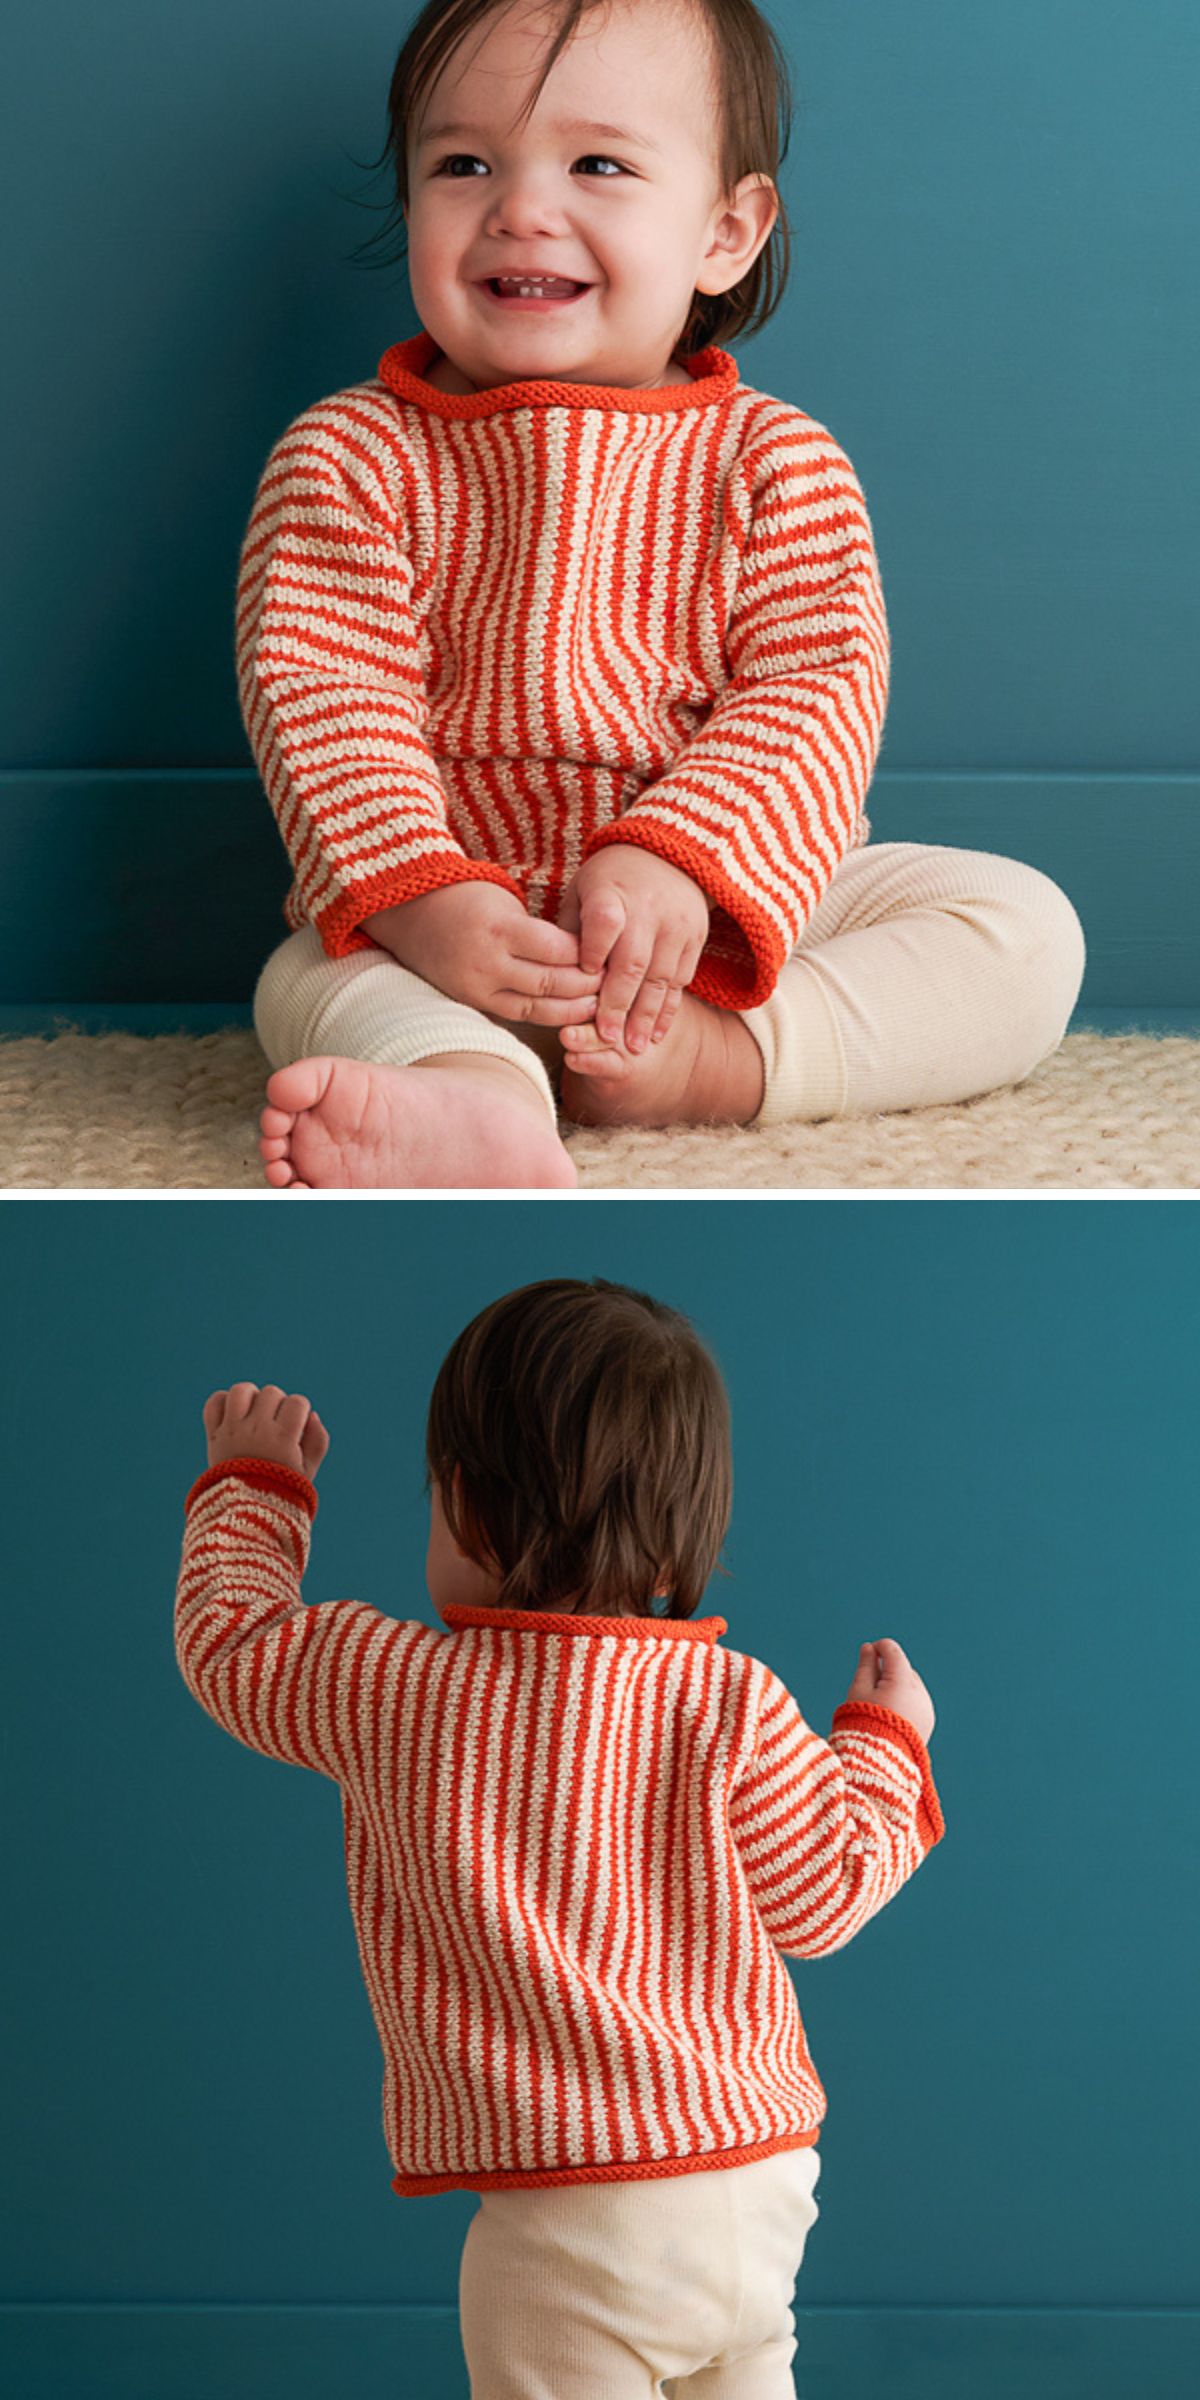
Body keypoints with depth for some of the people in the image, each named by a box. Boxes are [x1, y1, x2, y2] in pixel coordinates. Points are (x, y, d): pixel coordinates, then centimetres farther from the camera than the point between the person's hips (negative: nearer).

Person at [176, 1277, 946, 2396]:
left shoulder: (389, 1687, -9)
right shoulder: (732, 1707, -8)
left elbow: (227, 1641, 9)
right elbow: (826, 1897, 2)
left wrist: (253, 1485, 27)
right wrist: (886, 1744, 19)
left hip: (567, 2225, -3)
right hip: (764, 2188, 3)